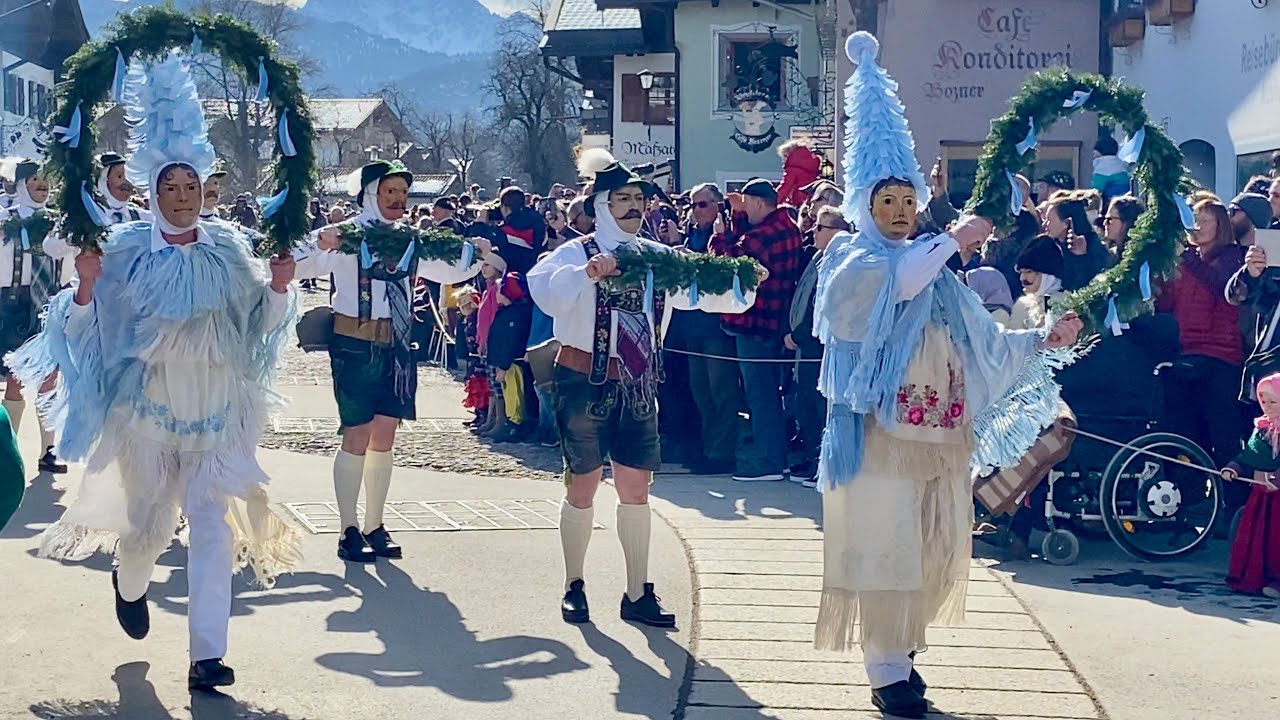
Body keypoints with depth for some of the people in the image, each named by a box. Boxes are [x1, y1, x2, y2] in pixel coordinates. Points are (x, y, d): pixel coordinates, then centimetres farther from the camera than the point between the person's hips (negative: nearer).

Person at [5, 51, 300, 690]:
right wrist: (87, 287, -21)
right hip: (148, 406, -1)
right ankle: (129, 585, 47)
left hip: (216, 411, 1)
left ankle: (207, 655, -1)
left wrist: (278, 287, -9)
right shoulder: (127, 249, -5)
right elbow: (87, 328, -3)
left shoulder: (228, 249, 1)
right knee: (148, 522, 9)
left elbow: (259, 324, 9)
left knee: (214, 523, -6)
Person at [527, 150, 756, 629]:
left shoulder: (659, 258, 8)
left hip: (638, 387, 4)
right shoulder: (576, 254, -6)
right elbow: (546, 292, -25)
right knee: (583, 486, 4)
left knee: (636, 489, 6)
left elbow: (707, 292, 7)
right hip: (585, 383, -4)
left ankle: (638, 594, 13)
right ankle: (574, 586, 18)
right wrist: (586, 273, -41)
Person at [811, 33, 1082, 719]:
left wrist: (1044, 339, 1)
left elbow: (984, 340, 12)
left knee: (933, 552, 10)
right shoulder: (852, 261, 0)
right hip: (880, 431, -6)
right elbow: (892, 283, -24)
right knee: (884, 549, -6)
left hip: (940, 433, 6)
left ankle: (901, 649, 24)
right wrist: (952, 240, -21)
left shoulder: (933, 269, 17)